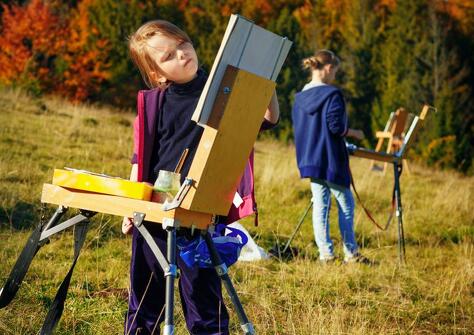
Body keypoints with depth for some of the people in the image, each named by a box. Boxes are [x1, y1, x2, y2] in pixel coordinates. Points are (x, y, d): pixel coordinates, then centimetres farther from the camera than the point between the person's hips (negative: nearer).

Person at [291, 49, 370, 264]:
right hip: (330, 160, -6)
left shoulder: (300, 96, 8)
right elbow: (336, 127, -17)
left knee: (320, 204, 8)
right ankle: (351, 253, 9)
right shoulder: (332, 94, -14)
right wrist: (355, 133, 0)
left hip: (309, 160, 7)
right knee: (345, 203, 5)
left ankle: (325, 253, 6)